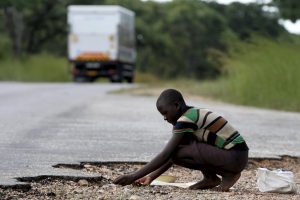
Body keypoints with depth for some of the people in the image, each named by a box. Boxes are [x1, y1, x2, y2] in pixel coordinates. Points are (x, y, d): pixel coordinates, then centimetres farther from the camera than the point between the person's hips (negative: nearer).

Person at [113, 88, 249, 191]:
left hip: (235, 158, -9)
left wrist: (134, 176, -15)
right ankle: (211, 178, 9)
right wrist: (151, 177, 7)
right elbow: (170, 156, 16)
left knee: (177, 152, -15)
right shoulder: (194, 115, 14)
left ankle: (227, 174, -7)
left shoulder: (186, 119, -15)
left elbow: (166, 155, -17)